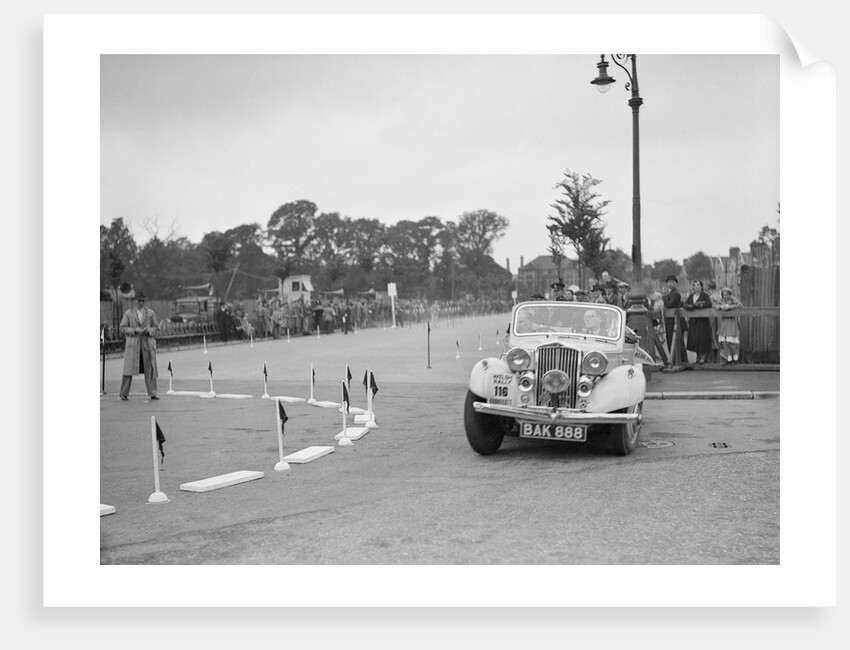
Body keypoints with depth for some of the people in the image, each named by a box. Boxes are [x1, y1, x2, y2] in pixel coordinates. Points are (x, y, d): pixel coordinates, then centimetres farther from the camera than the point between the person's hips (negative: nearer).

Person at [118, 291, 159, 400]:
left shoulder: (150, 313, 8)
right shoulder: (128, 313, 5)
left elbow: (156, 327, 10)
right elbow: (122, 328, 3)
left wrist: (148, 331, -11)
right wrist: (134, 330, -13)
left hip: (147, 343, 1)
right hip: (132, 344, -1)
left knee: (150, 369, -2)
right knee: (129, 368, -5)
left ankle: (152, 394, 1)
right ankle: (124, 393, 2)